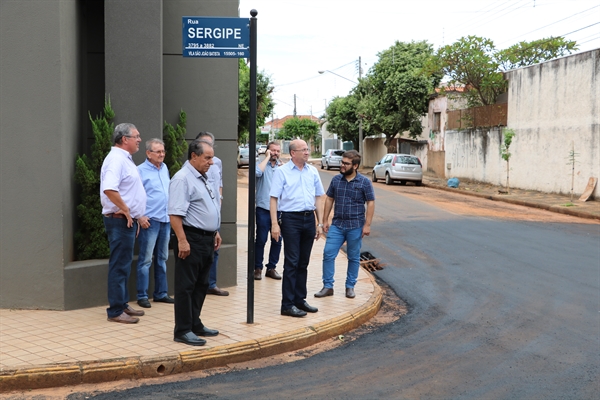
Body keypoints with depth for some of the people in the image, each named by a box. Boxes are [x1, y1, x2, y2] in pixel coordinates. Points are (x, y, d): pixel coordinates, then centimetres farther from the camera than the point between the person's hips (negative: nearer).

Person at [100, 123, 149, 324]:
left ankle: (123, 304, 26)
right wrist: (125, 210, -22)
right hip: (121, 221, -10)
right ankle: (115, 311, 1)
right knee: (119, 266, -5)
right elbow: (109, 189, -31)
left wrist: (138, 215, 22)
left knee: (124, 265, 16)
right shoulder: (116, 159, -16)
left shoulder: (125, 159, 17)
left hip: (129, 220, 10)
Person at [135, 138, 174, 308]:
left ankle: (161, 293, 21)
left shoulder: (164, 168, 13)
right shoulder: (140, 170, -8)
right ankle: (142, 296, 3)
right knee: (146, 259, -4)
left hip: (165, 219, 7)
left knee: (162, 259, 13)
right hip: (150, 220, -7)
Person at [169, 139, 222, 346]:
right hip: (192, 240, -10)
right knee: (186, 287, -2)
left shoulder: (203, 178, 16)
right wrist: (182, 240, -25)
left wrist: (215, 232, 22)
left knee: (201, 285, 15)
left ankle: (195, 325, 26)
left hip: (207, 240, 10)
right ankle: (183, 331, 5)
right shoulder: (182, 179, -15)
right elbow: (175, 213, -21)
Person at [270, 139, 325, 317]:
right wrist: (275, 223, -13)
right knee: (291, 263, -5)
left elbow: (318, 197, 14)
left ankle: (300, 299, 21)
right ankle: (287, 304, 0)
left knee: (303, 262, 11)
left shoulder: (312, 171, 11)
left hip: (309, 218, 5)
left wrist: (320, 223, 9)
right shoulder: (282, 171, -3)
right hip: (291, 218, -5)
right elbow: (274, 198, -6)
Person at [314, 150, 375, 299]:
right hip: (337, 225, 3)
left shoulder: (364, 182, -5)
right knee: (328, 254, -3)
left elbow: (371, 203, -4)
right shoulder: (336, 180, 4)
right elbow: (329, 199, 11)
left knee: (353, 258, 8)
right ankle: (328, 286, 6)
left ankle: (350, 287, 21)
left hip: (355, 226, -3)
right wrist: (325, 220, 7)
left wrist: (367, 224, -10)